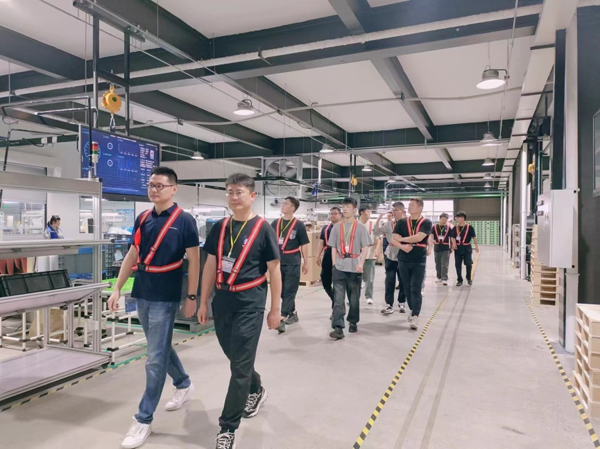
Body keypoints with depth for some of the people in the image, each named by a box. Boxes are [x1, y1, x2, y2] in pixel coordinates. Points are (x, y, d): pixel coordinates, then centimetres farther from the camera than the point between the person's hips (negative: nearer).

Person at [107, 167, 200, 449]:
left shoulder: (184, 221, -10)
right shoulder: (142, 219, 7)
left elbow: (193, 261, -9)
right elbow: (132, 256, 13)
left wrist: (191, 297, -11)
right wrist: (117, 288, 9)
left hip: (165, 297, -7)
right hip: (142, 294, 7)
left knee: (156, 358, 0)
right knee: (161, 348, 20)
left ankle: (143, 420, 12)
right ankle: (184, 385, 42)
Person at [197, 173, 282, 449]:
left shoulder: (263, 229, -8)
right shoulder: (219, 228, 5)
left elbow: (274, 270, -5)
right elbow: (210, 266, 10)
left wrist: (275, 308, -4)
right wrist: (203, 302, 9)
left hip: (250, 303, -5)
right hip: (222, 301, 5)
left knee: (240, 365, 1)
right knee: (235, 358, 19)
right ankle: (256, 391, 48)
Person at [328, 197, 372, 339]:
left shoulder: (361, 227, 2)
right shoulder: (337, 227, 9)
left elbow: (365, 247, -3)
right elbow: (333, 247, 10)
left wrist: (361, 264, -15)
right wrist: (334, 263, 1)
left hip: (355, 267, -1)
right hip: (339, 267, 1)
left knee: (354, 297, 11)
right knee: (338, 298, -7)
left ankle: (353, 322, 29)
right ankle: (338, 327, -10)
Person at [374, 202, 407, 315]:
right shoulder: (389, 223, 1)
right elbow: (376, 233, -1)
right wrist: (379, 219, -8)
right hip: (390, 256, 2)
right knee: (389, 281, -1)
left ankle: (402, 302, 27)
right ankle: (389, 304, 4)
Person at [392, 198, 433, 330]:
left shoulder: (426, 223, -3)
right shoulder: (402, 222, 7)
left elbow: (418, 237, -18)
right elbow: (394, 238, -2)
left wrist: (402, 239, -7)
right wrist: (402, 246, -21)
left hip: (419, 261, -3)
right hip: (403, 260, 3)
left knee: (415, 288, -8)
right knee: (407, 287, 10)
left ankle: (415, 316, -11)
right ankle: (412, 310, 28)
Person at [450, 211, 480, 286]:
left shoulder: (469, 227, -4)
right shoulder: (455, 228, 2)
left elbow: (474, 237, 2)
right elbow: (452, 237, 0)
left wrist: (476, 246, 4)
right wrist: (453, 243, -20)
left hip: (467, 247, -2)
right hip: (458, 248, 2)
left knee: (468, 264, 1)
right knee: (458, 264, 3)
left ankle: (469, 278, 25)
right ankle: (459, 280, 14)